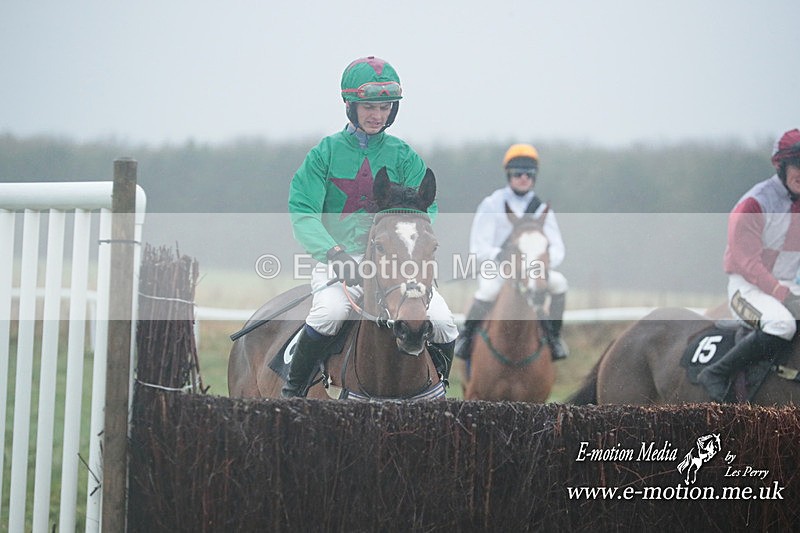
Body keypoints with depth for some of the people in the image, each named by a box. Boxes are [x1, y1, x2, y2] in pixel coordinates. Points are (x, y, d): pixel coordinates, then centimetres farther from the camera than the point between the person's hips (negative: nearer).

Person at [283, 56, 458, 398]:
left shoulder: (403, 157, 9)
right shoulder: (327, 153, 3)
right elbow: (302, 213, -7)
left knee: (442, 321, -16)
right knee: (331, 310, -33)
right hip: (340, 260, -2)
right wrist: (334, 252, -24)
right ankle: (292, 391, -15)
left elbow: (424, 210, 1)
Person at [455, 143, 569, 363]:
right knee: (489, 288, -36)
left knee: (559, 281, -22)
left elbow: (557, 249, -2)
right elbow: (478, 249, -14)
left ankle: (554, 337, -5)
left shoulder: (542, 209, 3)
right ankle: (466, 335, -15)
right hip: (494, 268, -4)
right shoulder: (491, 205, -8)